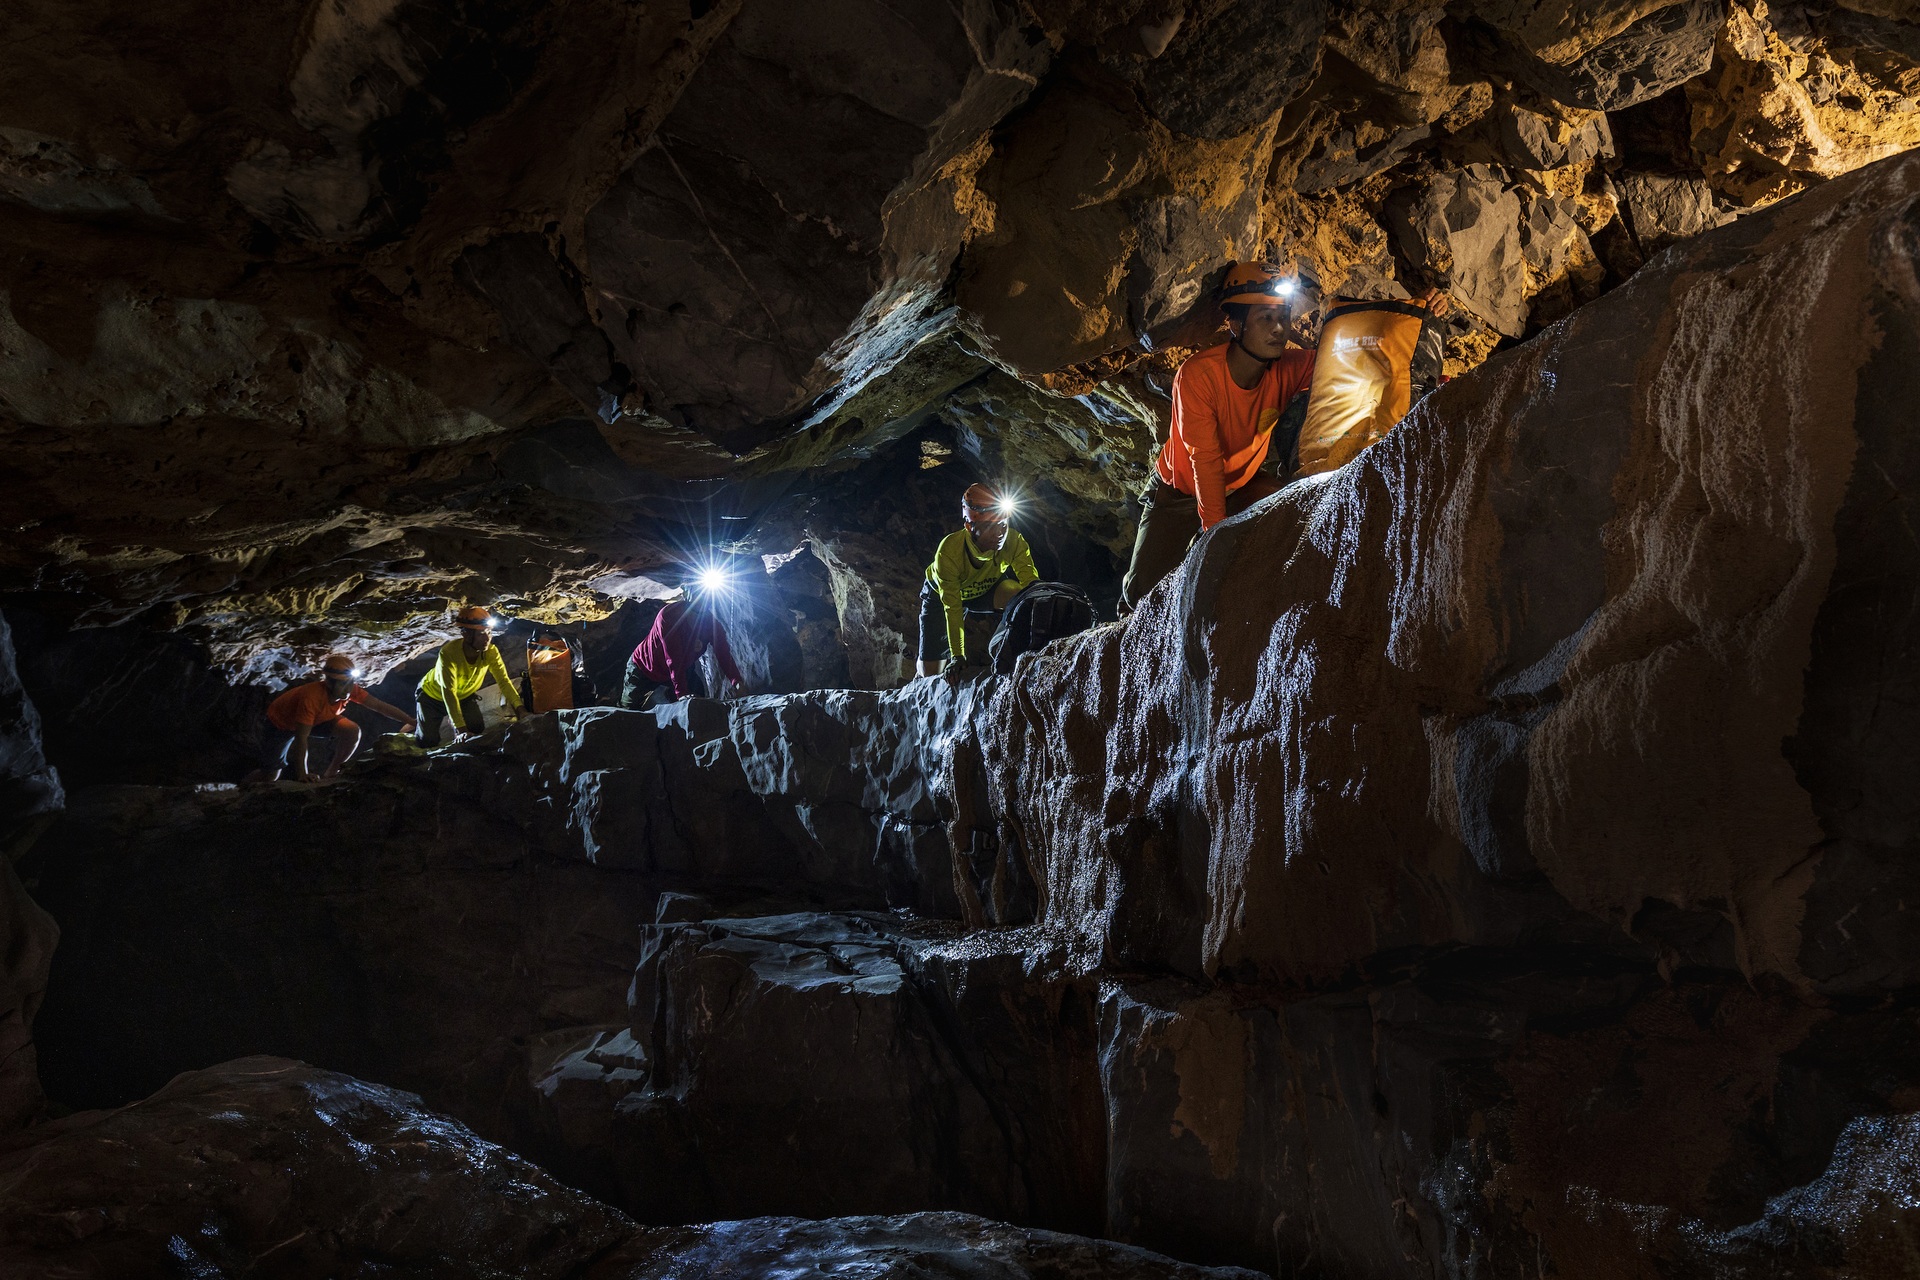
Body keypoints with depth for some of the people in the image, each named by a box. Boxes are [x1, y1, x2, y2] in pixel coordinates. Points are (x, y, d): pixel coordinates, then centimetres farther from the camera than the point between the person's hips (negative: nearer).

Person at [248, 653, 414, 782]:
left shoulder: (350, 689, -25)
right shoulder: (312, 697, -42)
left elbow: (380, 706, -18)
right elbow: (301, 738, -40)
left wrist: (411, 721, -22)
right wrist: (302, 775, -41)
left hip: (316, 719, 5)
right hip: (280, 723, -5)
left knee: (352, 731, -20)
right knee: (270, 777, -5)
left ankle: (329, 773, -2)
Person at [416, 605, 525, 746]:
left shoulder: (491, 652, -26)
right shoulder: (448, 653, -39)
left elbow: (504, 682, -25)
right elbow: (448, 693, -41)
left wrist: (519, 708, -42)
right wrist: (461, 729, -47)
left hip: (464, 696, 4)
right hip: (433, 695, -4)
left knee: (477, 728, -16)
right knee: (428, 741, -11)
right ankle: (417, 723, 26)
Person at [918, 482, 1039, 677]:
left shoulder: (1013, 541, -32)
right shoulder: (949, 551, -38)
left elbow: (1031, 582, -34)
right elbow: (952, 608, -35)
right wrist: (957, 657, -37)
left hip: (984, 591, 1)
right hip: (940, 595, -1)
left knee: (1017, 594, -34)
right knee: (931, 672, -5)